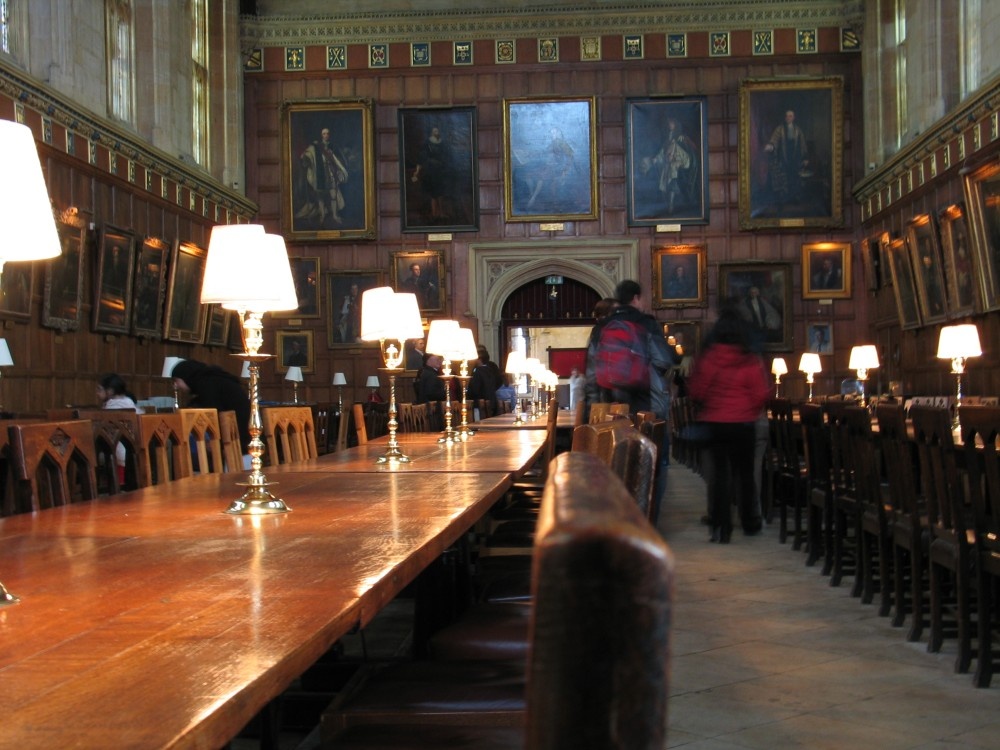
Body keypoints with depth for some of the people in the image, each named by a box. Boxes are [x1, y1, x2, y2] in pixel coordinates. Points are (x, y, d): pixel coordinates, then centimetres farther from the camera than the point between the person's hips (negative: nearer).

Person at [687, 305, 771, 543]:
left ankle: (721, 528, 1)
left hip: (714, 422, 0)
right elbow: (762, 394, -9)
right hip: (744, 423, 0)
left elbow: (695, 391, -2)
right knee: (744, 472, 14)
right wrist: (751, 412, 11)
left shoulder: (705, 358, -8)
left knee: (720, 472, 6)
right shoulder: (752, 360, -11)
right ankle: (750, 523, 24)